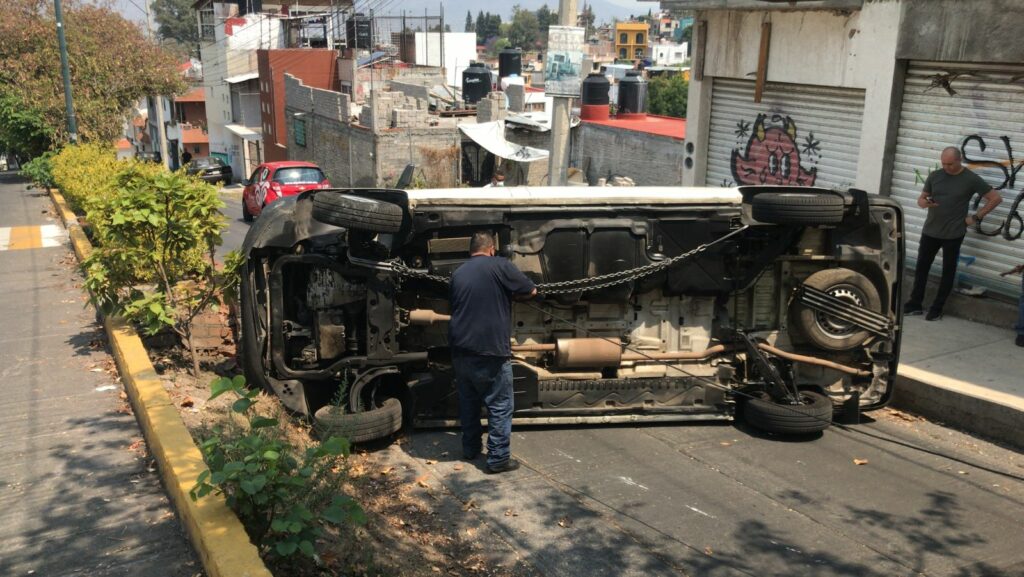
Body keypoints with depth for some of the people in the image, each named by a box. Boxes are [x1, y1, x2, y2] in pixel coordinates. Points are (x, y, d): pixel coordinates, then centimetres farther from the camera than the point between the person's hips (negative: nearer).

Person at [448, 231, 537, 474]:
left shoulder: (458, 274, 12)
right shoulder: (499, 265, -6)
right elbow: (531, 291, 0)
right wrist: (509, 293, 18)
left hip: (461, 350, 6)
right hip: (491, 352, -6)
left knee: (468, 402, 19)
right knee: (500, 406, 4)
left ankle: (470, 448, 30)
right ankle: (498, 458, 7)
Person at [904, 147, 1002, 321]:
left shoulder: (971, 179, -7)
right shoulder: (934, 176, 2)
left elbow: (996, 198, -2)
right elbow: (921, 197, 10)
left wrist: (976, 217, -5)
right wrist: (924, 202, -15)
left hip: (953, 234, -3)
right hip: (930, 231, 3)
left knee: (948, 271, 6)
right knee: (921, 267, 7)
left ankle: (937, 308, 15)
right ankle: (915, 304, 17)